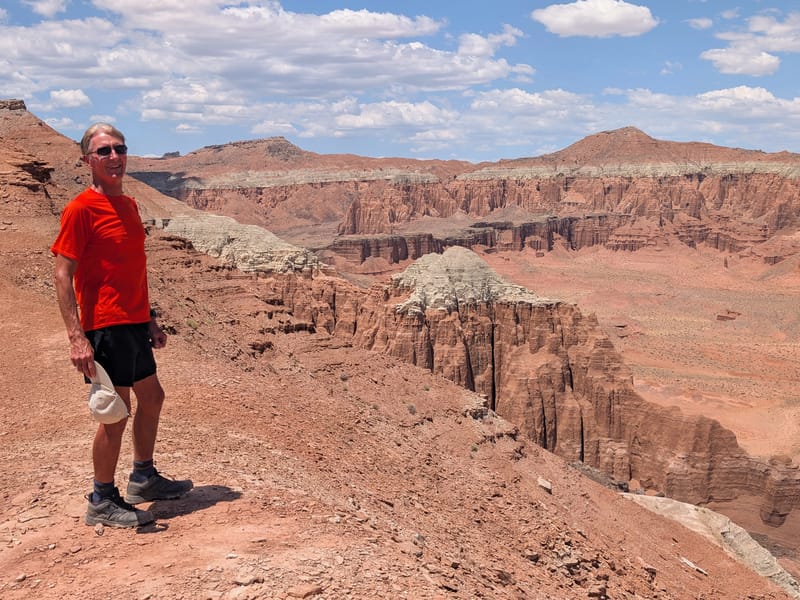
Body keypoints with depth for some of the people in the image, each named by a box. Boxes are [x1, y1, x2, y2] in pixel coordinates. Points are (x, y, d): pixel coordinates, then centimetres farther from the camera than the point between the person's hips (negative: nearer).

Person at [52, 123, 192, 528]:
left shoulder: (128, 205, 12)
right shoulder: (81, 209, -13)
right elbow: (62, 275, -15)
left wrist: (151, 320, 20)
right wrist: (77, 338, -22)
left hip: (135, 324, 9)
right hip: (105, 327, -9)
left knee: (152, 397, 17)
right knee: (117, 411, -3)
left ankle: (143, 479, 34)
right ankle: (102, 502, 13)